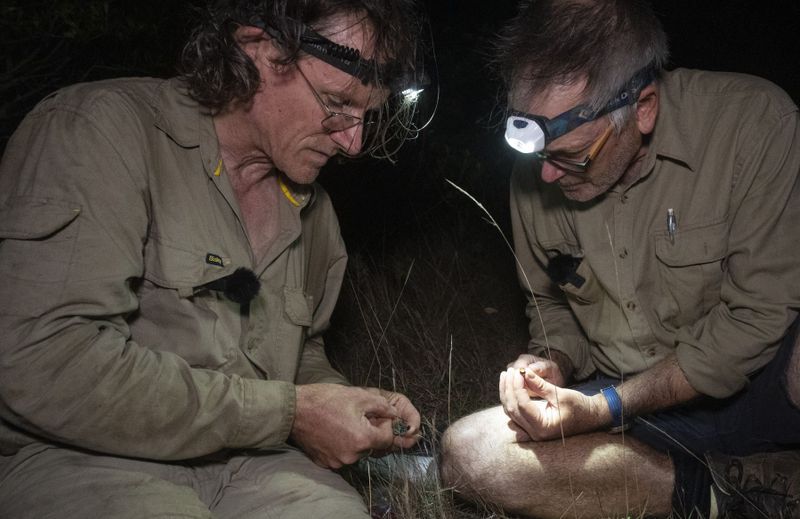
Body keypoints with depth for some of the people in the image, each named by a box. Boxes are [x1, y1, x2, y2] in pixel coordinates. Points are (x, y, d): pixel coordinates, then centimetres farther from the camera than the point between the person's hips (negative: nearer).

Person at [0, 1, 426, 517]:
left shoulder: (312, 210, 11)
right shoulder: (100, 130, -13)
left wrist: (348, 405, 3)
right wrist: (285, 413, -19)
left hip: (238, 458, 6)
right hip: (74, 456, -5)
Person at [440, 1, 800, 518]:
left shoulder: (755, 122, -16)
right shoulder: (537, 172, -2)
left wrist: (605, 407, -18)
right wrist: (553, 363, -9)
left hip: (753, 389, -6)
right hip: (635, 409, 7)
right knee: (468, 452, -19)